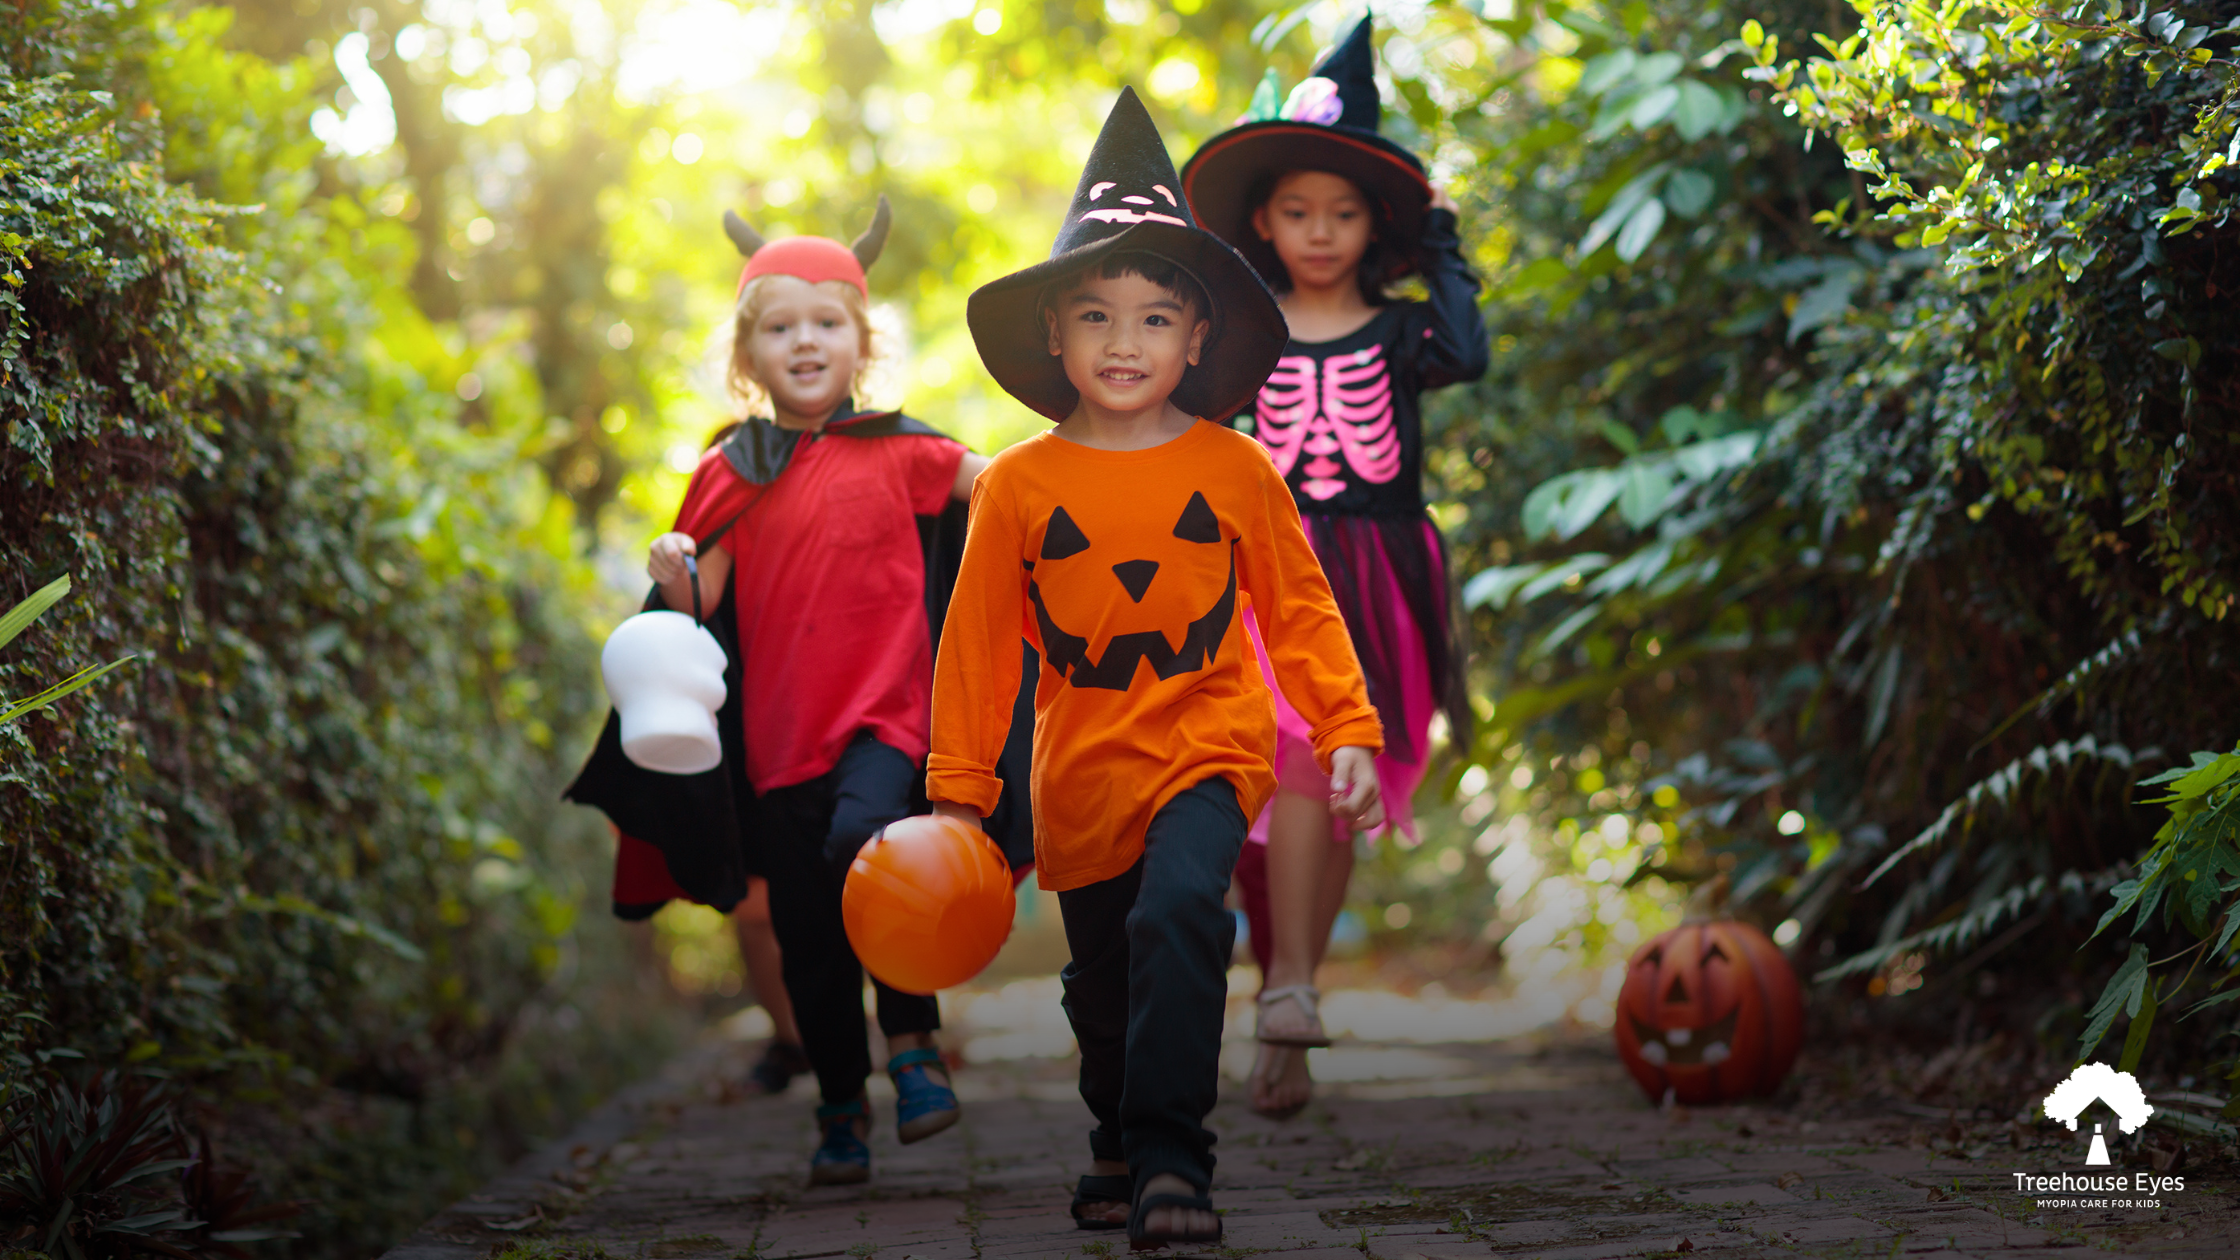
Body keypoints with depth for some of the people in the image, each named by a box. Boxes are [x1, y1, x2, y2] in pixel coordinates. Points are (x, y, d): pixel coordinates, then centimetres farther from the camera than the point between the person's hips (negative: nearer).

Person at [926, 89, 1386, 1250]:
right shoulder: (1019, 486, -3)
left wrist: (1348, 733, 1)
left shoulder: (1234, 472, -4)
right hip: (1081, 773, 2)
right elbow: (977, 645, 3)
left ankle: (1171, 1160, -22)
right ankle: (1117, 1146, 41)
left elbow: (1299, 611, 6)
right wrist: (960, 790, 3)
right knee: (1102, 981, 15)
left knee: (1178, 913, -28)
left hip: (1205, 750, -2)